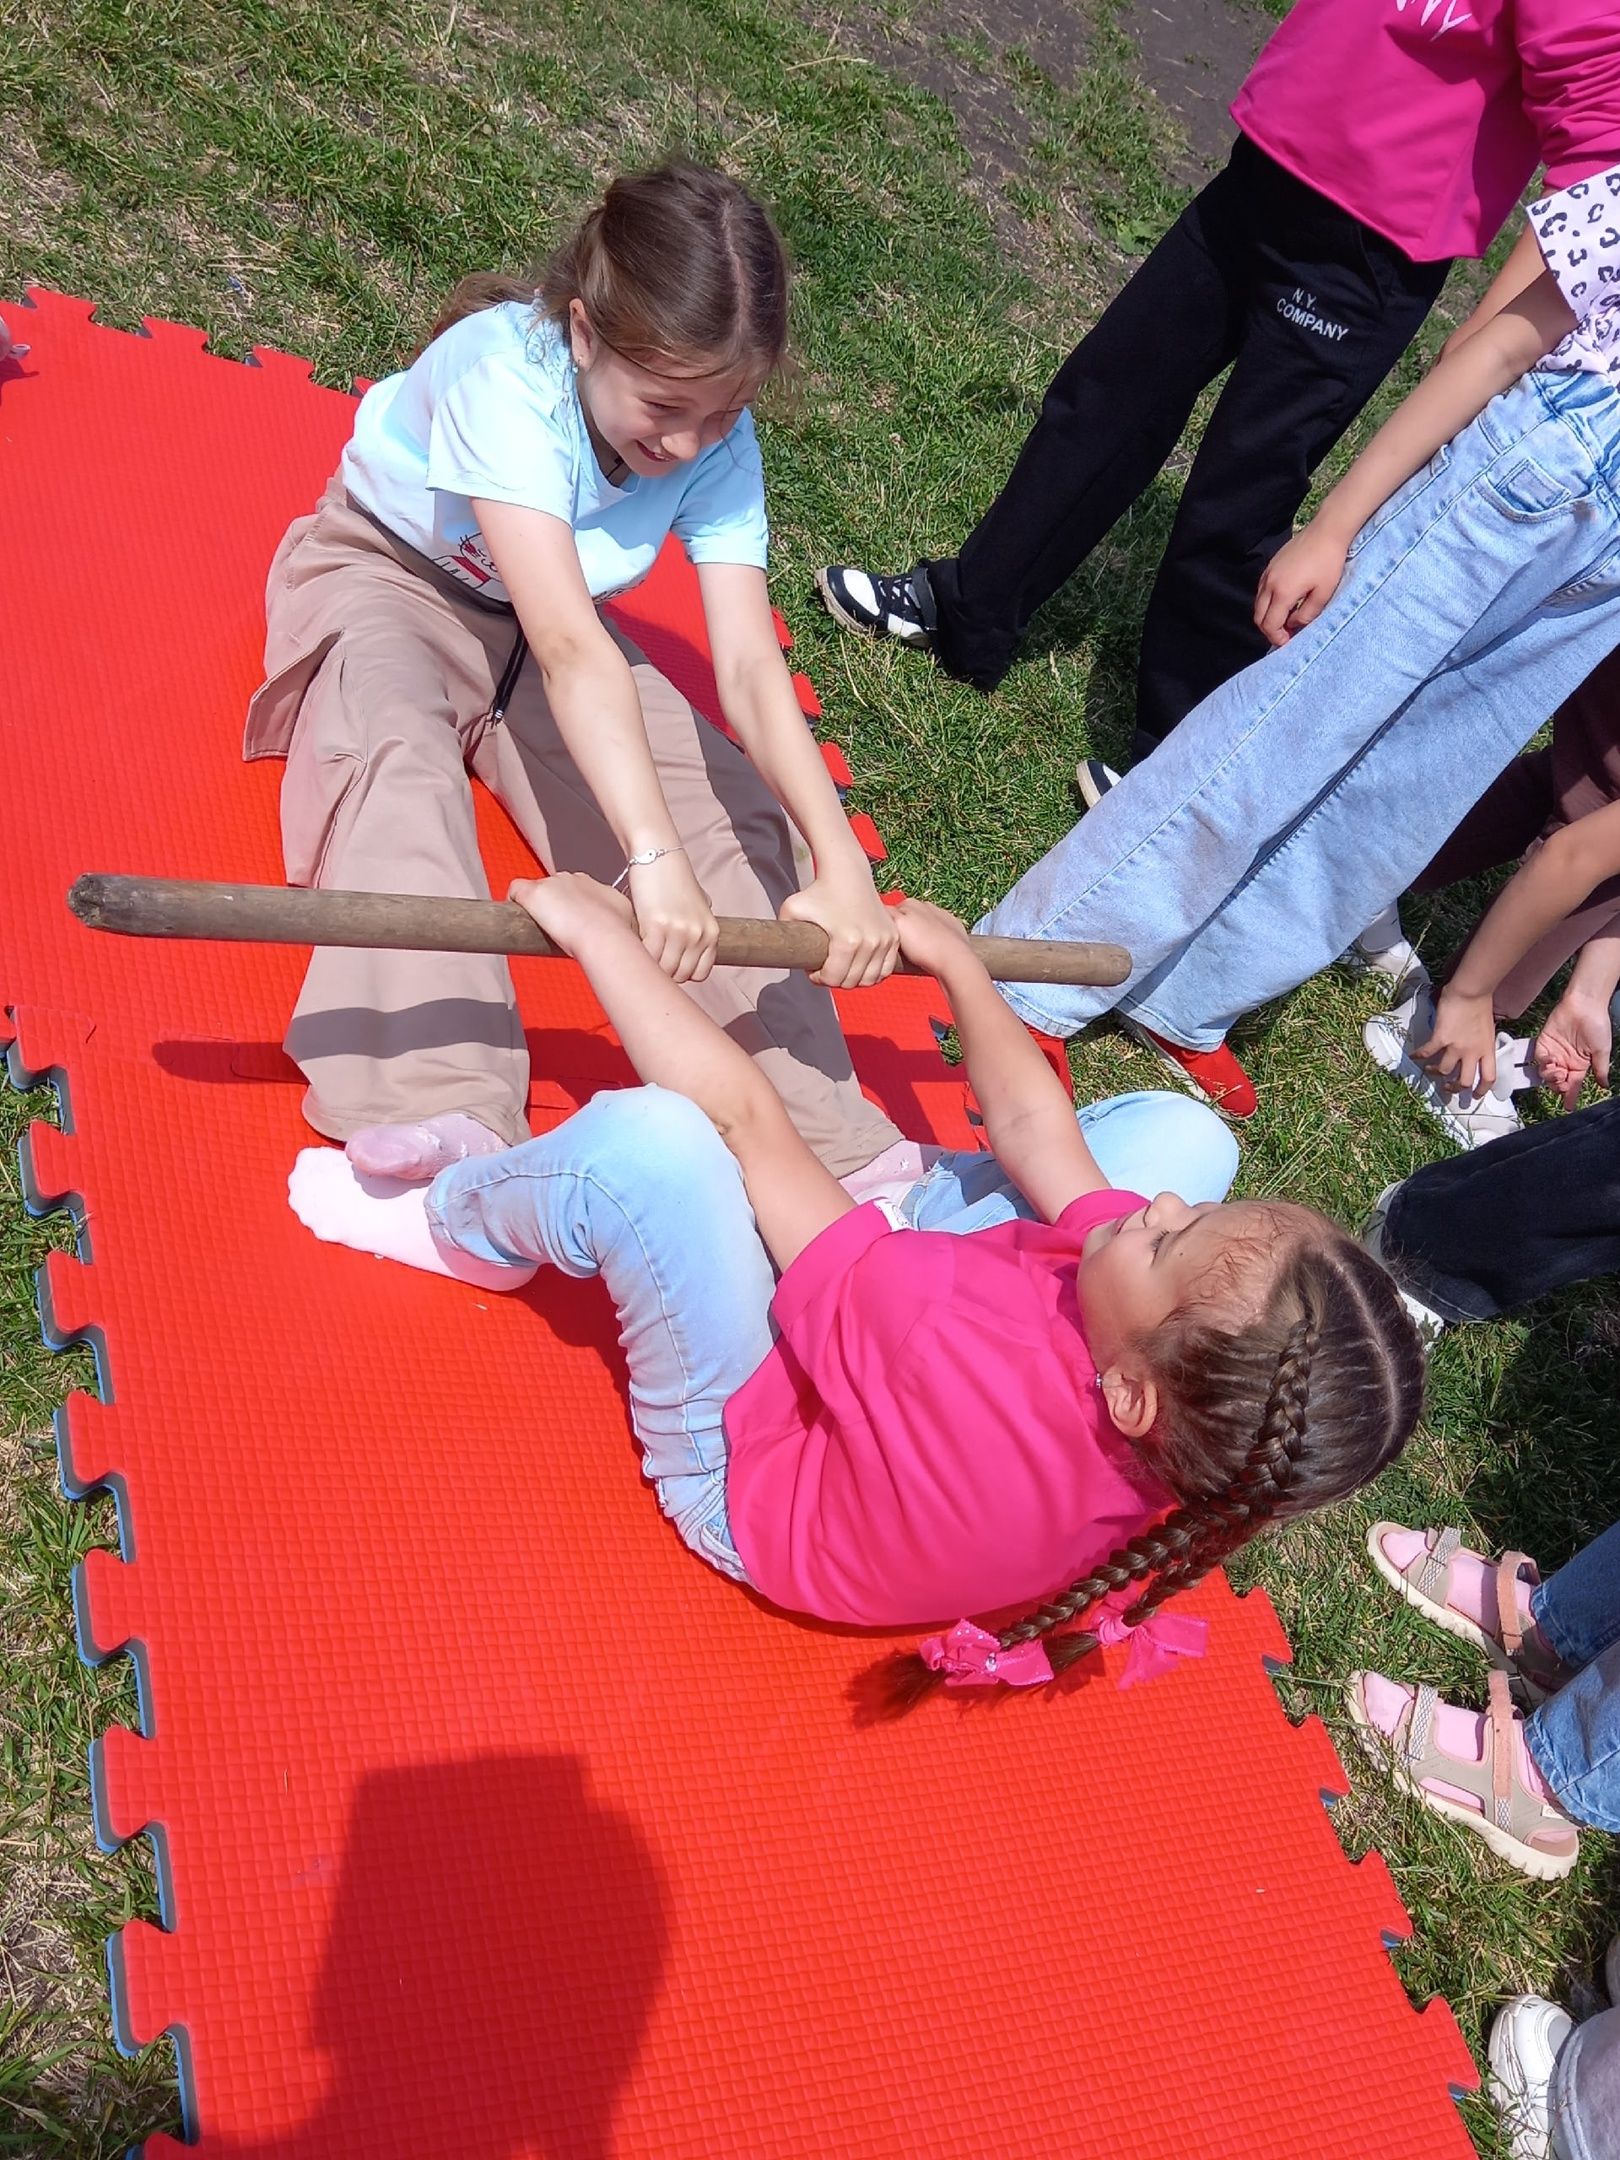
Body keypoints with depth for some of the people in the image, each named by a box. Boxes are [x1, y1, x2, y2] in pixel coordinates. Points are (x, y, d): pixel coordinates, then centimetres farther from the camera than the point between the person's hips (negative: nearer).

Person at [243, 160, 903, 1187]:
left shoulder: (722, 446, -20)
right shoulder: (506, 370, -35)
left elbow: (751, 668, -29)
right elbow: (568, 648, -46)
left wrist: (842, 867, -43)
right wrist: (655, 861, -56)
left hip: (541, 612, 4)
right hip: (387, 573, -4)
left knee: (732, 801, -15)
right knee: (401, 755, -38)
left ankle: (828, 1142, -19)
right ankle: (443, 1118, -49)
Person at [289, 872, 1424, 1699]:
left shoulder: (979, 1374, -46)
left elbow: (746, 1117, -38)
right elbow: (1035, 1130, -13)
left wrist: (599, 932, -26)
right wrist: (956, 958, 0)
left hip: (748, 1461, -5)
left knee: (647, 1139, -34)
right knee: (1184, 1131, 0)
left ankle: (459, 1230, 3)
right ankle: (918, 1199, 21)